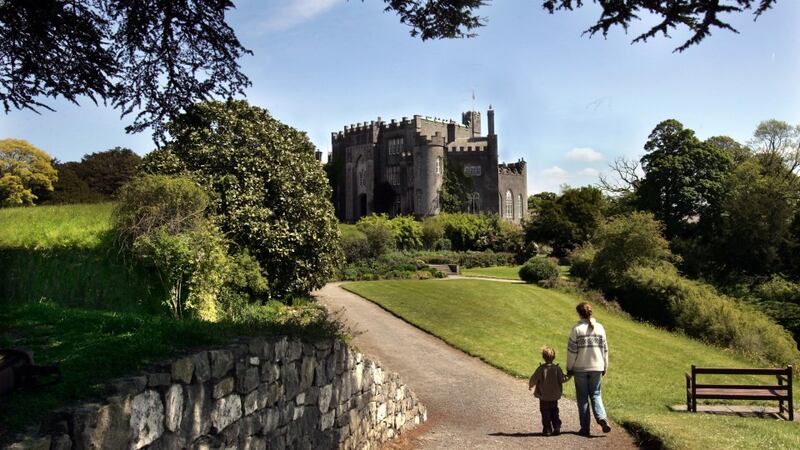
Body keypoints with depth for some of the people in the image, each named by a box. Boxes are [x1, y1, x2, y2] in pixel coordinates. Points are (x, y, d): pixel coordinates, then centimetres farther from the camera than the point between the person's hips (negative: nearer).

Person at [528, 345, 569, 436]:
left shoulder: (541, 368, -13)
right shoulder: (557, 368, -9)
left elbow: (533, 379, -11)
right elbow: (562, 380, -8)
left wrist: (530, 385, 9)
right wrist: (567, 377, 12)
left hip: (543, 397, -2)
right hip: (554, 397, 3)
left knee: (546, 414, 7)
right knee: (554, 413, 17)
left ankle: (547, 429, 6)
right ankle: (557, 428, 13)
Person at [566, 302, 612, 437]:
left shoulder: (577, 329, -9)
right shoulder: (599, 328, 1)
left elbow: (572, 351, -9)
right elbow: (605, 349, 5)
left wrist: (569, 368, 1)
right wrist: (605, 367, 15)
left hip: (580, 368, -2)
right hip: (597, 367, 3)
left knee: (582, 397, 7)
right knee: (595, 394, 14)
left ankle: (585, 428, 9)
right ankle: (601, 417, -9)